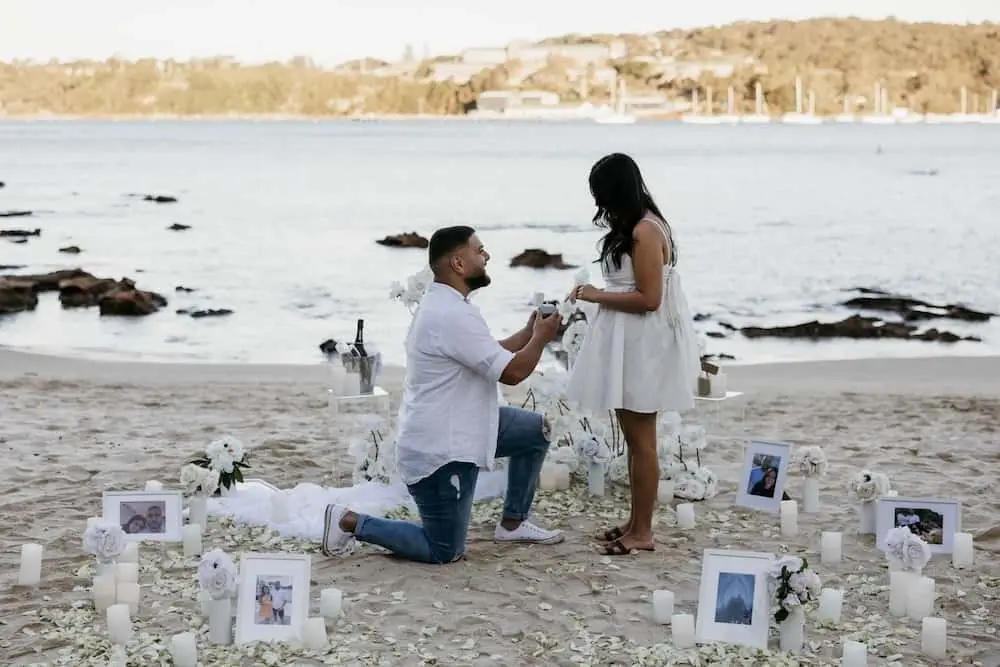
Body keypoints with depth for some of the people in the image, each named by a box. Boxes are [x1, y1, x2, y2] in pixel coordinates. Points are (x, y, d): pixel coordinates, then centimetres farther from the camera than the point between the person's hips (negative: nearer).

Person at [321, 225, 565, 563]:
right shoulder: (454, 316, -25)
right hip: (438, 450, -10)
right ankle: (350, 522, 5)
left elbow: (494, 355, 19)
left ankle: (512, 523, 23)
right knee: (444, 552, -1)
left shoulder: (444, 304, 9)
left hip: (456, 428, 11)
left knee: (537, 429, 14)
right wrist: (541, 338, -6)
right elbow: (512, 372, -22)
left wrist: (529, 332, 7)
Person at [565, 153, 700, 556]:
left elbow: (648, 298, -21)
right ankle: (636, 522, 23)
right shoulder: (635, 227, 13)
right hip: (630, 345, 10)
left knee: (641, 440, -3)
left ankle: (642, 533, 4)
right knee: (634, 438, 15)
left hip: (644, 348, -10)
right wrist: (599, 295, 7)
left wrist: (598, 296, -13)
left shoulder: (645, 231, -18)